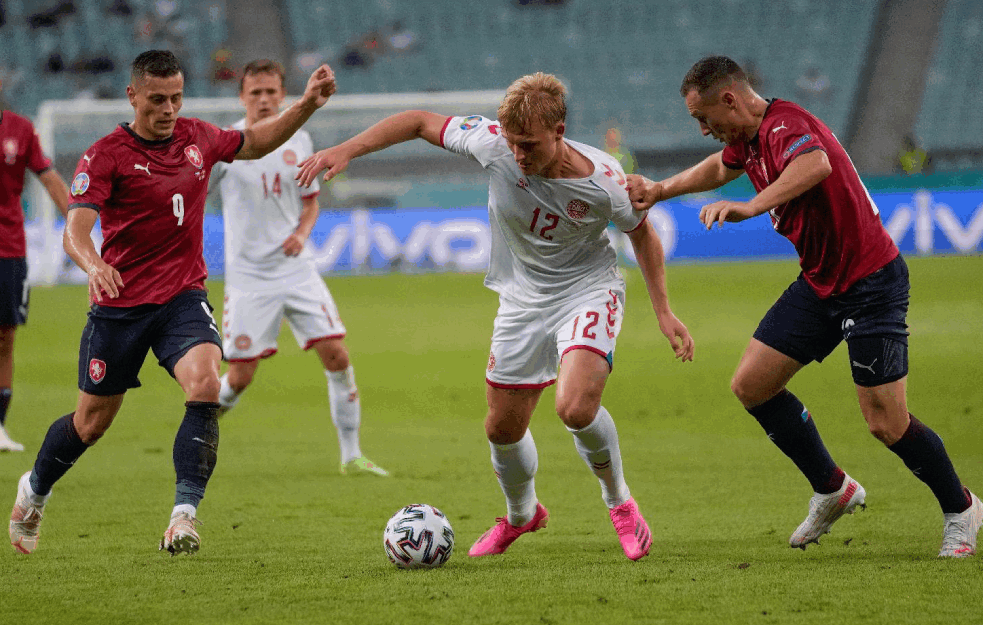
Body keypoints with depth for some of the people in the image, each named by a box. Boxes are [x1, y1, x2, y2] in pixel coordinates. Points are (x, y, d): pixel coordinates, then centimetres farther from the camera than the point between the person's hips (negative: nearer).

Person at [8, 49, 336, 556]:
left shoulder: (197, 138, 3)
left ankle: (184, 515, -25)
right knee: (93, 419, 9)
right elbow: (75, 230, -24)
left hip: (184, 296, 3)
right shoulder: (105, 156, -13)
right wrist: (93, 265, -46)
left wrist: (307, 105, 11)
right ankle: (34, 490, 39)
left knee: (205, 385, -25)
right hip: (120, 304, -3)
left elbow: (255, 143, 24)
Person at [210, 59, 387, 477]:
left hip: (297, 269, 3)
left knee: (337, 355, -7)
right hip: (248, 277, -3)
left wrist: (301, 233, -2)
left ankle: (351, 456, 2)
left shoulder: (298, 141, 5)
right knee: (241, 375, -5)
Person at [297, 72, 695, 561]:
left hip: (587, 290, -4)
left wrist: (663, 312, -1)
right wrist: (345, 150, -17)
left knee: (575, 407, -28)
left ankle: (620, 503, 1)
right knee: (503, 428, 9)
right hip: (523, 297, 4)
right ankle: (521, 515, 42)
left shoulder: (603, 183, -25)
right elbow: (420, 122, -9)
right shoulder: (492, 142, -23)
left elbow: (641, 232, -5)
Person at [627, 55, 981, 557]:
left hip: (871, 281, -9)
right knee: (750, 385, 3)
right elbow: (719, 168, 32)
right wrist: (658, 191, 28)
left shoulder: (785, 125, -23)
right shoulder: (749, 138, 7)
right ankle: (832, 489, 18)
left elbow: (816, 163, -48)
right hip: (819, 284, 9)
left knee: (886, 423, -9)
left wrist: (751, 207, -57)